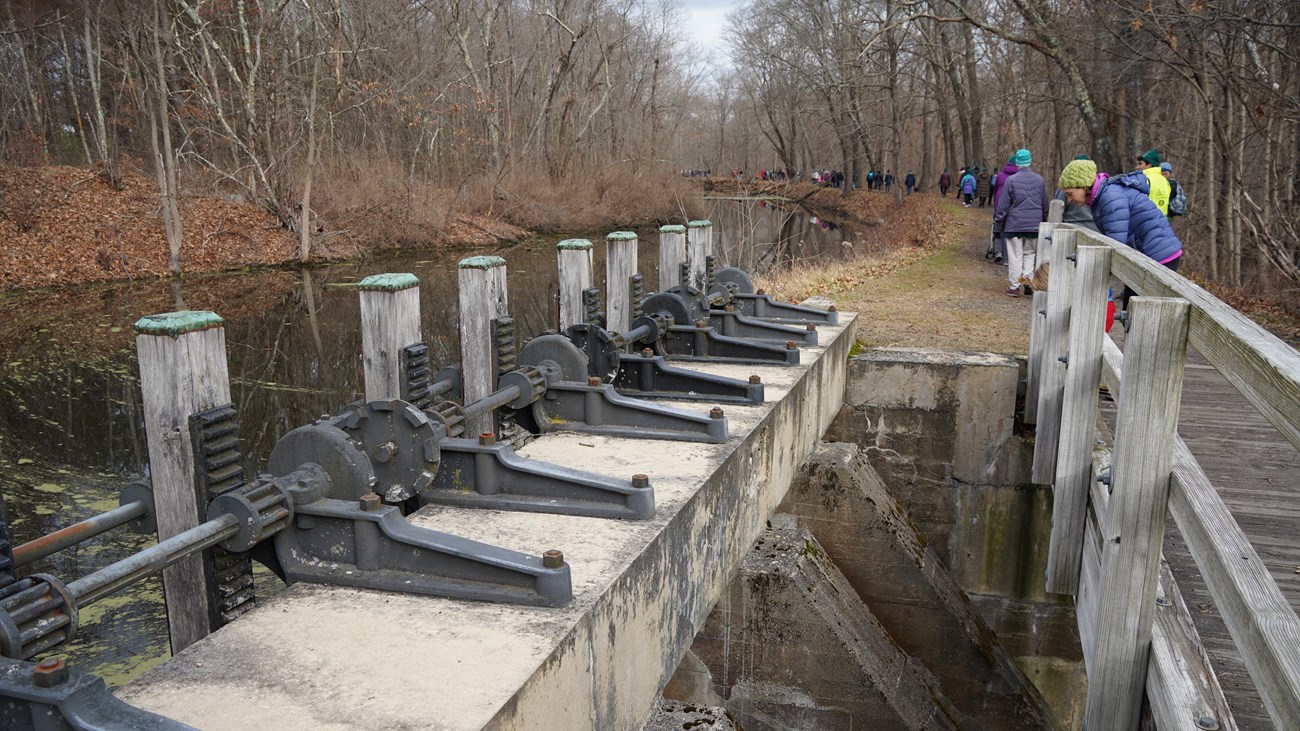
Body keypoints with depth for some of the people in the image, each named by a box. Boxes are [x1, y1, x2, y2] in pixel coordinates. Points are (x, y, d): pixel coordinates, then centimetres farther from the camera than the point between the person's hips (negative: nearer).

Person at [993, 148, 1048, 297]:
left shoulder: (1011, 180, -9)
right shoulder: (1039, 179, 4)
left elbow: (1003, 205, -7)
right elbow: (1045, 204, 12)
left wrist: (998, 223, 2)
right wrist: (1044, 221, 22)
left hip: (1014, 224, -3)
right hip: (1034, 224, 3)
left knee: (1015, 256, 2)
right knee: (1030, 253, 16)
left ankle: (1014, 286, 4)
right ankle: (1028, 278, 4)